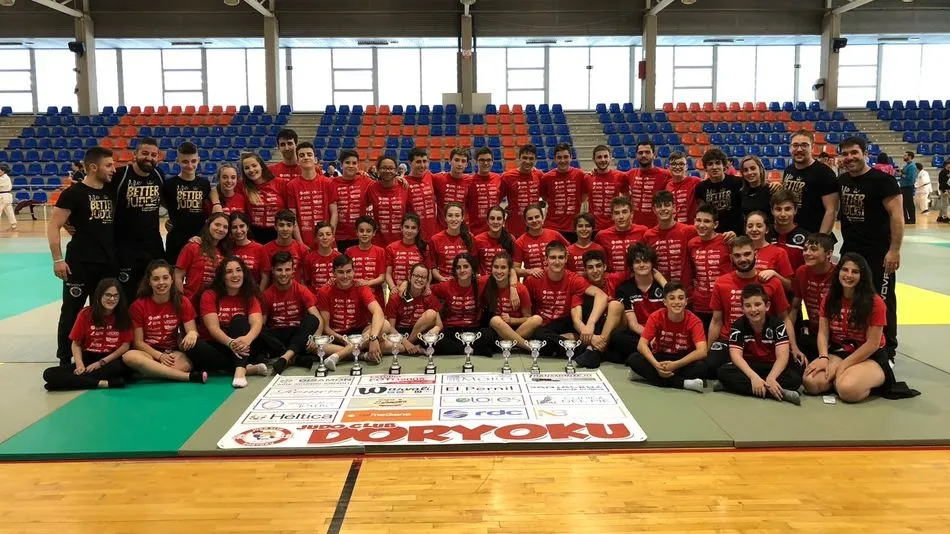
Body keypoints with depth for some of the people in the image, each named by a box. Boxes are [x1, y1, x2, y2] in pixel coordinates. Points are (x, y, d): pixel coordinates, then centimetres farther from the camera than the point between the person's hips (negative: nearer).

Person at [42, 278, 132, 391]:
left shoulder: (123, 316, -1)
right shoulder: (86, 314, 1)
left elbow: (125, 345, -4)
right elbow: (76, 344, 4)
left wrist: (101, 363, -12)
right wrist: (79, 364, -13)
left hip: (111, 361, -2)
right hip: (87, 360, 2)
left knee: (123, 367, -39)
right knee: (49, 374, -22)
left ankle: (76, 381, -25)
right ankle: (102, 383, -32)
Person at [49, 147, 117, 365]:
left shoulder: (111, 191, 10)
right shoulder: (74, 192, -8)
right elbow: (53, 226, -10)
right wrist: (58, 259, -15)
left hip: (108, 262, 6)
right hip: (79, 263, -6)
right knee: (71, 311, 2)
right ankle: (64, 360, 13)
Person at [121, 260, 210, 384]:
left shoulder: (182, 302, 2)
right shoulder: (138, 306, -1)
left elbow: (192, 331, -4)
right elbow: (138, 342, -3)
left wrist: (192, 334, -30)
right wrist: (160, 356, -19)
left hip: (174, 353, -1)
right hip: (150, 354, 1)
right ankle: (190, 376, -37)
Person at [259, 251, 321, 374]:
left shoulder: (301, 290, -4)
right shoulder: (267, 294, -2)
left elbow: (318, 321, -13)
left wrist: (314, 338, -33)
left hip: (299, 334, 0)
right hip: (276, 336, 1)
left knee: (312, 320, -29)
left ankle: (285, 357, -44)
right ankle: (295, 358, -37)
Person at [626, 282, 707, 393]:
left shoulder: (694, 321, -15)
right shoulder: (656, 317, -12)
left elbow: (702, 351, -27)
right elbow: (642, 344, -18)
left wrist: (675, 365, -37)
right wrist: (656, 365, -35)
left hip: (683, 361, -1)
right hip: (661, 358, 2)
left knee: (702, 366, -34)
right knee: (633, 359, -27)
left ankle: (649, 374, -25)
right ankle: (683, 383, -31)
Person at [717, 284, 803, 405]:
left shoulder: (777, 325, -8)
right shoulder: (738, 326, -7)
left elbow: (782, 356, -18)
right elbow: (736, 355, -19)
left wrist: (770, 378, -36)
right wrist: (753, 377, -35)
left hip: (772, 368, 0)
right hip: (749, 368, 1)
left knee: (795, 377, -29)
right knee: (723, 372, -30)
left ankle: (743, 387, -30)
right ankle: (780, 392, -37)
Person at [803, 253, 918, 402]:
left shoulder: (874, 302, -12)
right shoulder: (830, 298, 2)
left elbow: (873, 344, -14)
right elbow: (823, 333, -2)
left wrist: (842, 367, -17)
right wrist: (823, 358, -21)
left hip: (871, 358, -4)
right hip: (838, 353, 4)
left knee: (848, 390, -34)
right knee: (811, 382, -24)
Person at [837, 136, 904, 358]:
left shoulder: (882, 180, -12)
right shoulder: (841, 181, 7)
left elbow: (897, 216, -15)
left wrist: (894, 250, -20)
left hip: (878, 253, -6)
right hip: (849, 251, 6)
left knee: (881, 302, 3)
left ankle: (887, 350, 15)